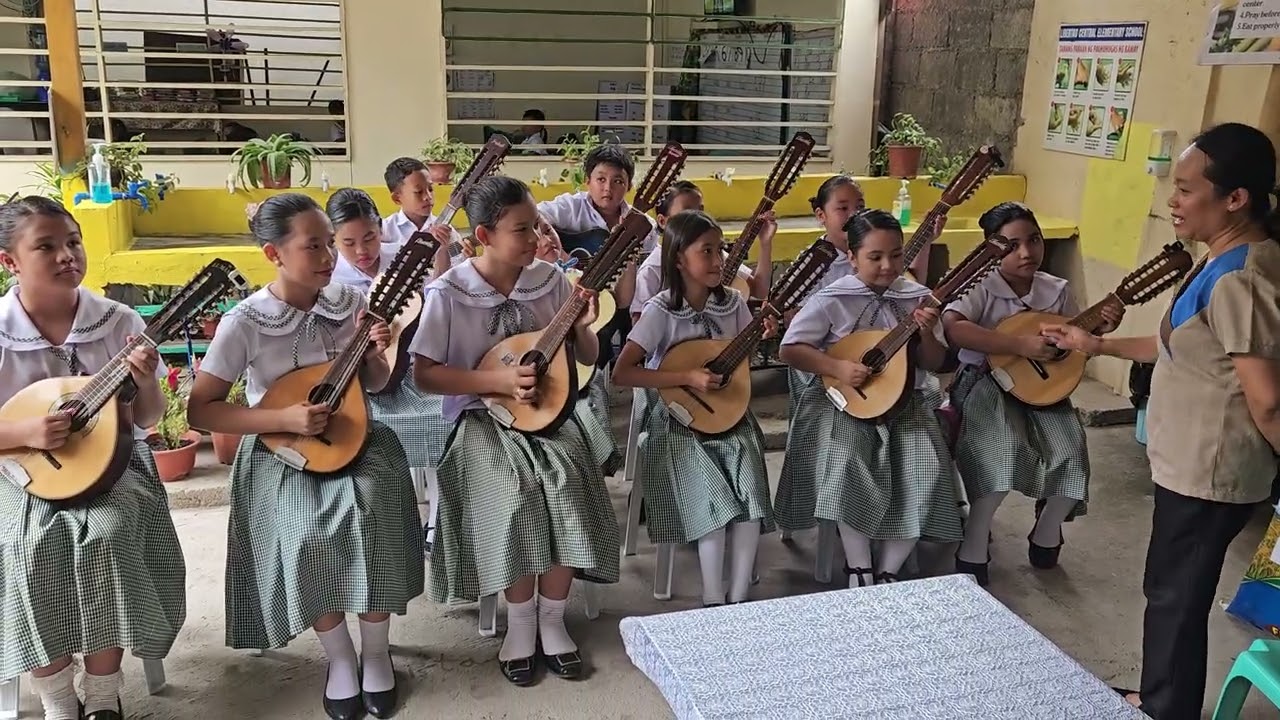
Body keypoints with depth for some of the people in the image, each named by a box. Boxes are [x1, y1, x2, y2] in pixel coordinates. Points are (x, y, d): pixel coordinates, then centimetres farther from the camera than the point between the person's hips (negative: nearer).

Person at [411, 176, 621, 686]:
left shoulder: (550, 280, 1)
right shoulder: (448, 294, -10)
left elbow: (587, 358, 9)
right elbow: (424, 375, -9)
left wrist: (584, 328, -14)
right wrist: (498, 381, -18)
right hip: (482, 416, -3)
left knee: (569, 483, -25)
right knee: (516, 493, -29)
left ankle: (552, 619, -5)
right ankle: (520, 622, -6)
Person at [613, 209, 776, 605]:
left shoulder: (732, 303, 1)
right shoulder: (661, 311, -12)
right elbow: (622, 373, -18)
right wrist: (688, 378, -23)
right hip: (680, 419, -3)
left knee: (751, 495, -17)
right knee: (713, 499, -19)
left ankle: (739, 598, -3)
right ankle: (714, 602, -3)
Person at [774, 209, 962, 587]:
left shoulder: (916, 298, 5)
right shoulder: (832, 300, -5)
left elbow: (934, 364, 8)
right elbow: (789, 349, -7)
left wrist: (927, 334, -13)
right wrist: (838, 368, -19)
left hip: (903, 401, 4)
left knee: (926, 466, -19)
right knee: (846, 461, -30)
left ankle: (888, 572, -2)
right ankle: (859, 569, -11)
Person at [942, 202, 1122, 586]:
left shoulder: (1057, 290, 3)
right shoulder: (980, 287, -13)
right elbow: (951, 327, -33)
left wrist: (1102, 328, -10)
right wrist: (1020, 344, -32)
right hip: (985, 382, -5)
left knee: (1071, 453, -16)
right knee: (1003, 448, -31)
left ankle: (1046, 533, 15)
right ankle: (973, 547, -14)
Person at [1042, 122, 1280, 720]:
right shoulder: (1230, 263, 7)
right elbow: (1186, 349, 17)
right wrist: (1096, 345, 16)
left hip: (1206, 472, -10)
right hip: (1193, 463, 10)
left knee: (1176, 598, 7)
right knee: (1171, 590, 22)